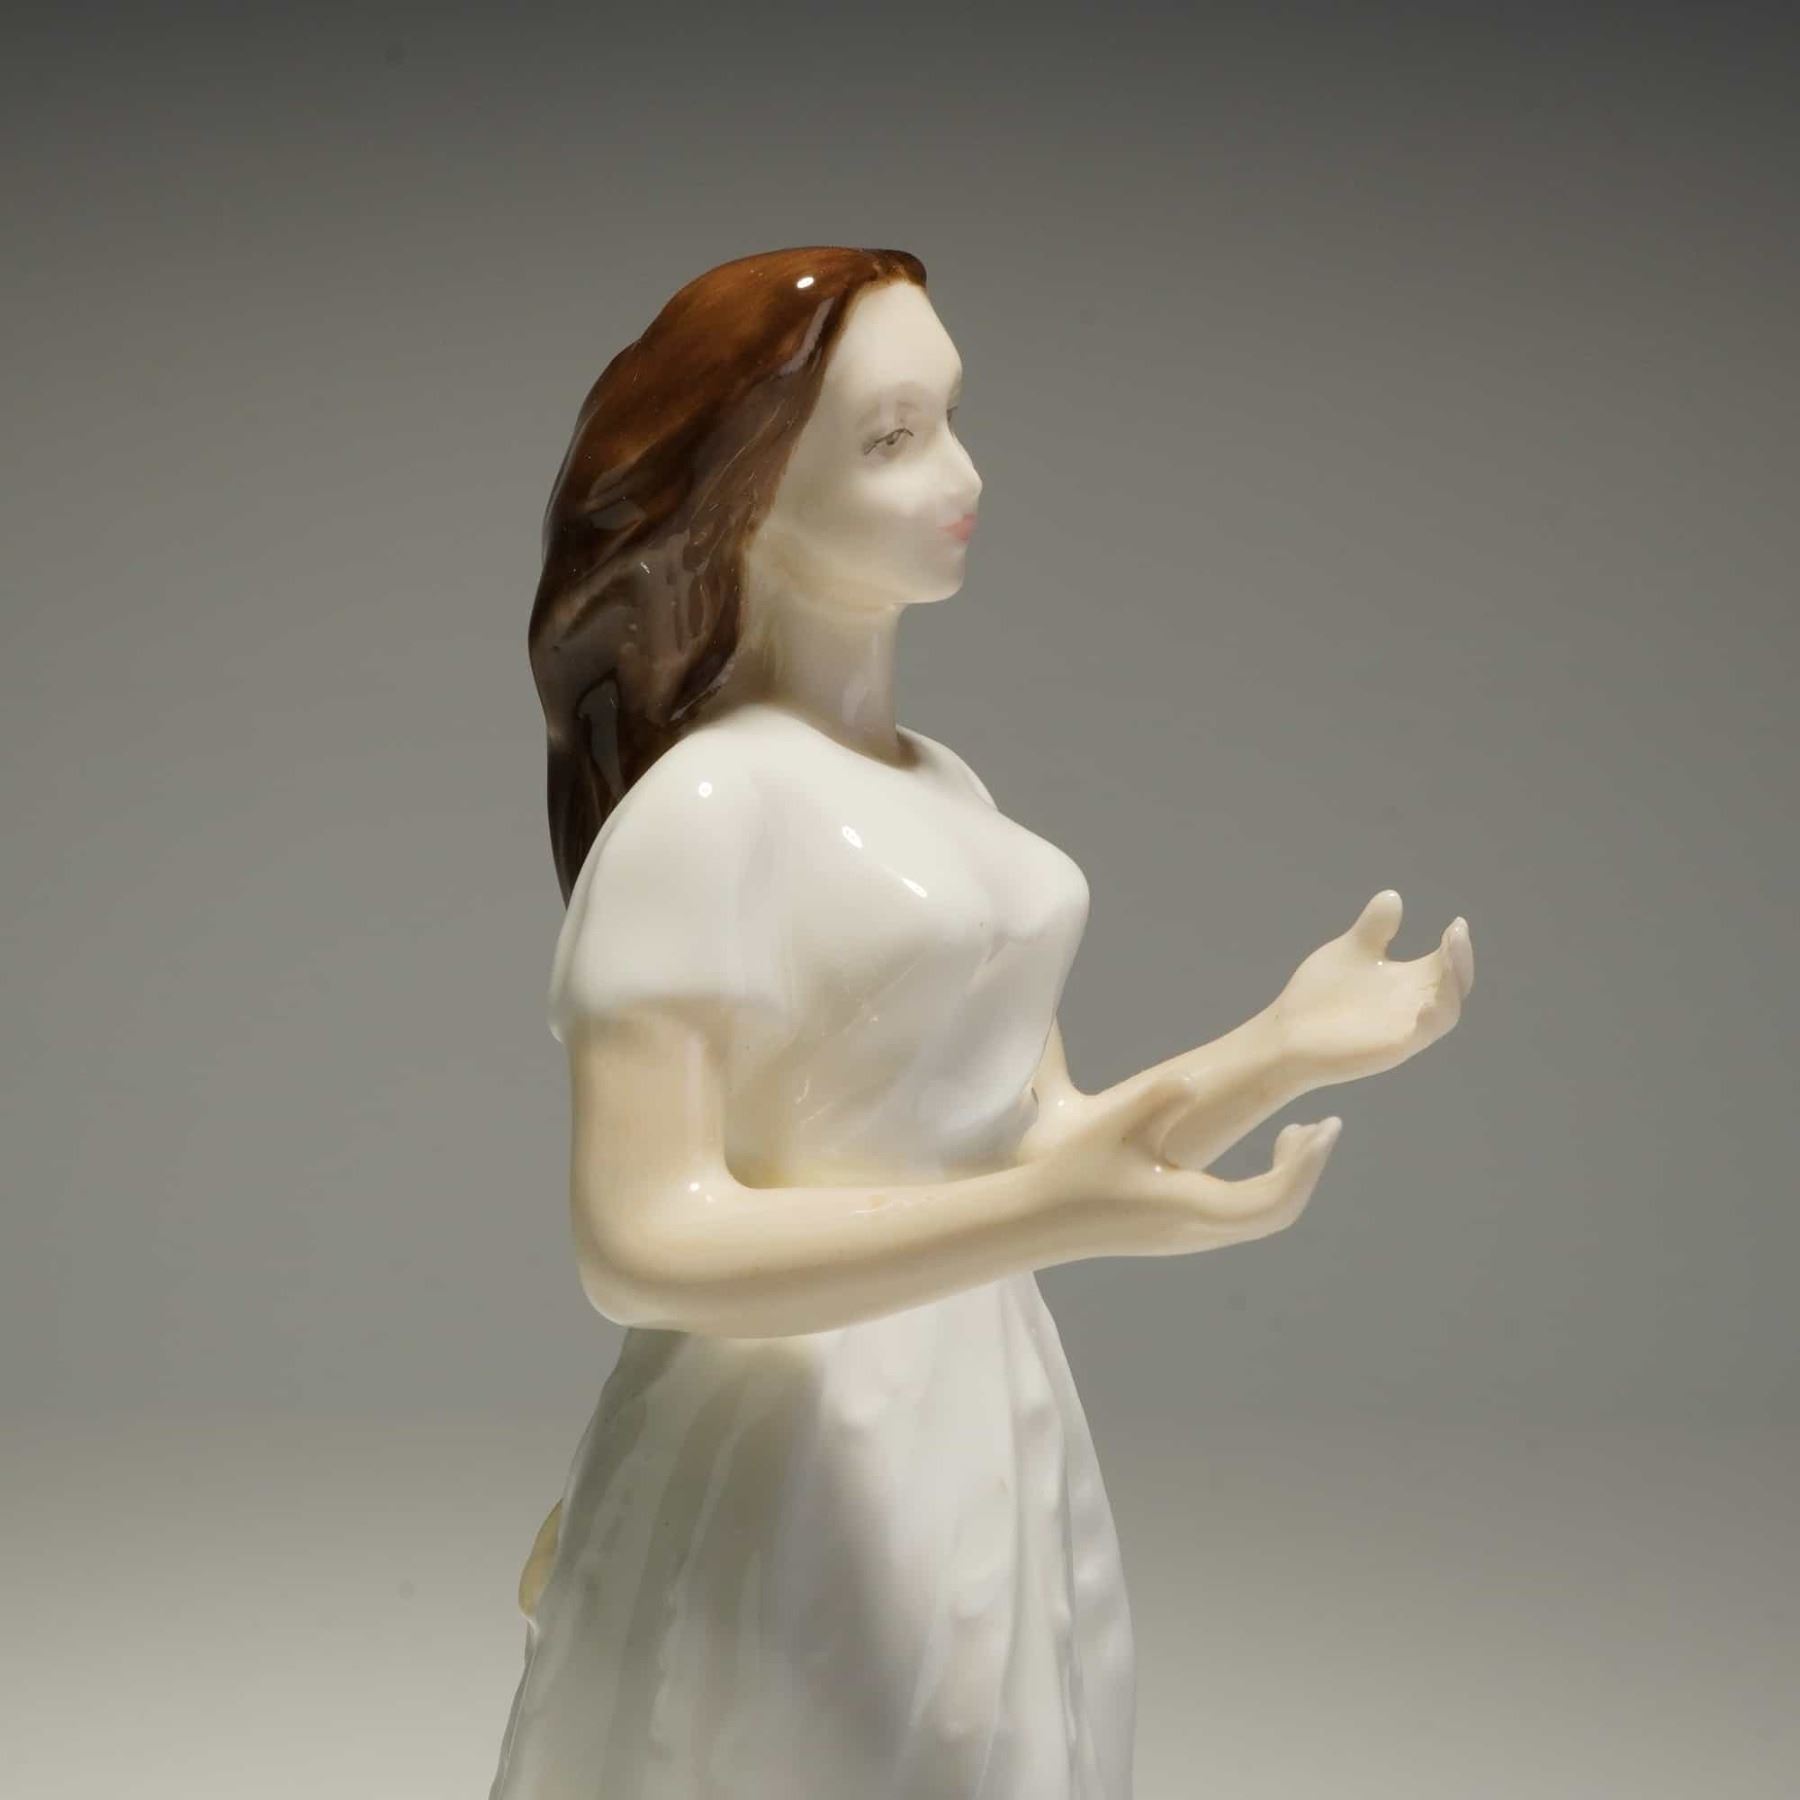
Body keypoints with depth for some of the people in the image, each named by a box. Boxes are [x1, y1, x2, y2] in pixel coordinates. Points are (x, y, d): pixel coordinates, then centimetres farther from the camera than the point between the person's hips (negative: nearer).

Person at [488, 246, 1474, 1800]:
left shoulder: (947, 786, 9)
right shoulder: (705, 802, -16)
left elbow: (1032, 1138, 9)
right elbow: (642, 1244, -21)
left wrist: (1285, 1048, -5)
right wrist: (1046, 1223, -30)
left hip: (1007, 1448, 8)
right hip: (804, 1481, -8)